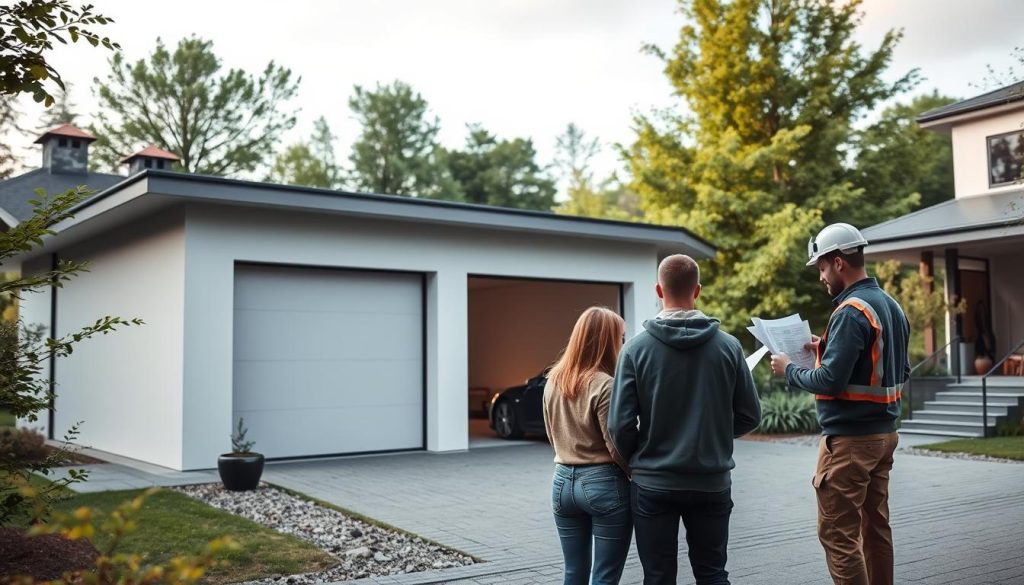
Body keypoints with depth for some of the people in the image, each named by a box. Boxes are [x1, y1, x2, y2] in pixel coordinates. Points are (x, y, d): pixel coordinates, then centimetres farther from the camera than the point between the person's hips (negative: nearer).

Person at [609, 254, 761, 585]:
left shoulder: (636, 348, -11)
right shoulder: (728, 346, -5)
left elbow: (621, 424, -13)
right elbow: (750, 416, 1)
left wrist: (634, 459, 7)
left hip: (653, 484, -1)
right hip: (712, 482, 2)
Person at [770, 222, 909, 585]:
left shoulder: (851, 312, -18)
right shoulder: (892, 307, 11)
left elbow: (830, 381, -23)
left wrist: (789, 370, -5)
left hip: (849, 438, -10)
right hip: (884, 432, 10)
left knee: (837, 534, -3)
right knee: (875, 526, 16)